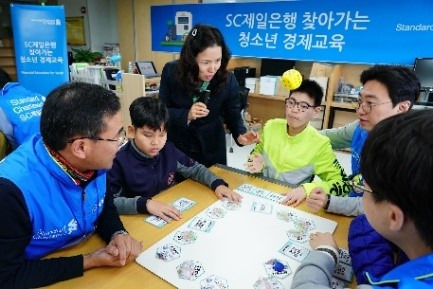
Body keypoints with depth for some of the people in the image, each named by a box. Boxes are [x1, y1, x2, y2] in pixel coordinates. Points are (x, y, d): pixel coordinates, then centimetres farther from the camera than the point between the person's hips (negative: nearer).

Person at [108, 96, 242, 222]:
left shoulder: (169, 150, -3)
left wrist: (218, 184, -6)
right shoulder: (120, 161, -16)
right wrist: (145, 203, -31)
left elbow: (195, 168, 9)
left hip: (171, 215, 4)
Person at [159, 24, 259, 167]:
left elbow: (233, 114, -9)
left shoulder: (228, 80, -17)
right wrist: (186, 115, -28)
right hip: (176, 145, 0)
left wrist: (240, 134, -30)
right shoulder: (171, 72, -16)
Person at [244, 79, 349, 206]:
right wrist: (258, 165, -10)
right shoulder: (270, 126, -4)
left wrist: (307, 189, -25)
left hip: (290, 203, -1)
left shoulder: (319, 145, -14)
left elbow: (343, 184, -11)